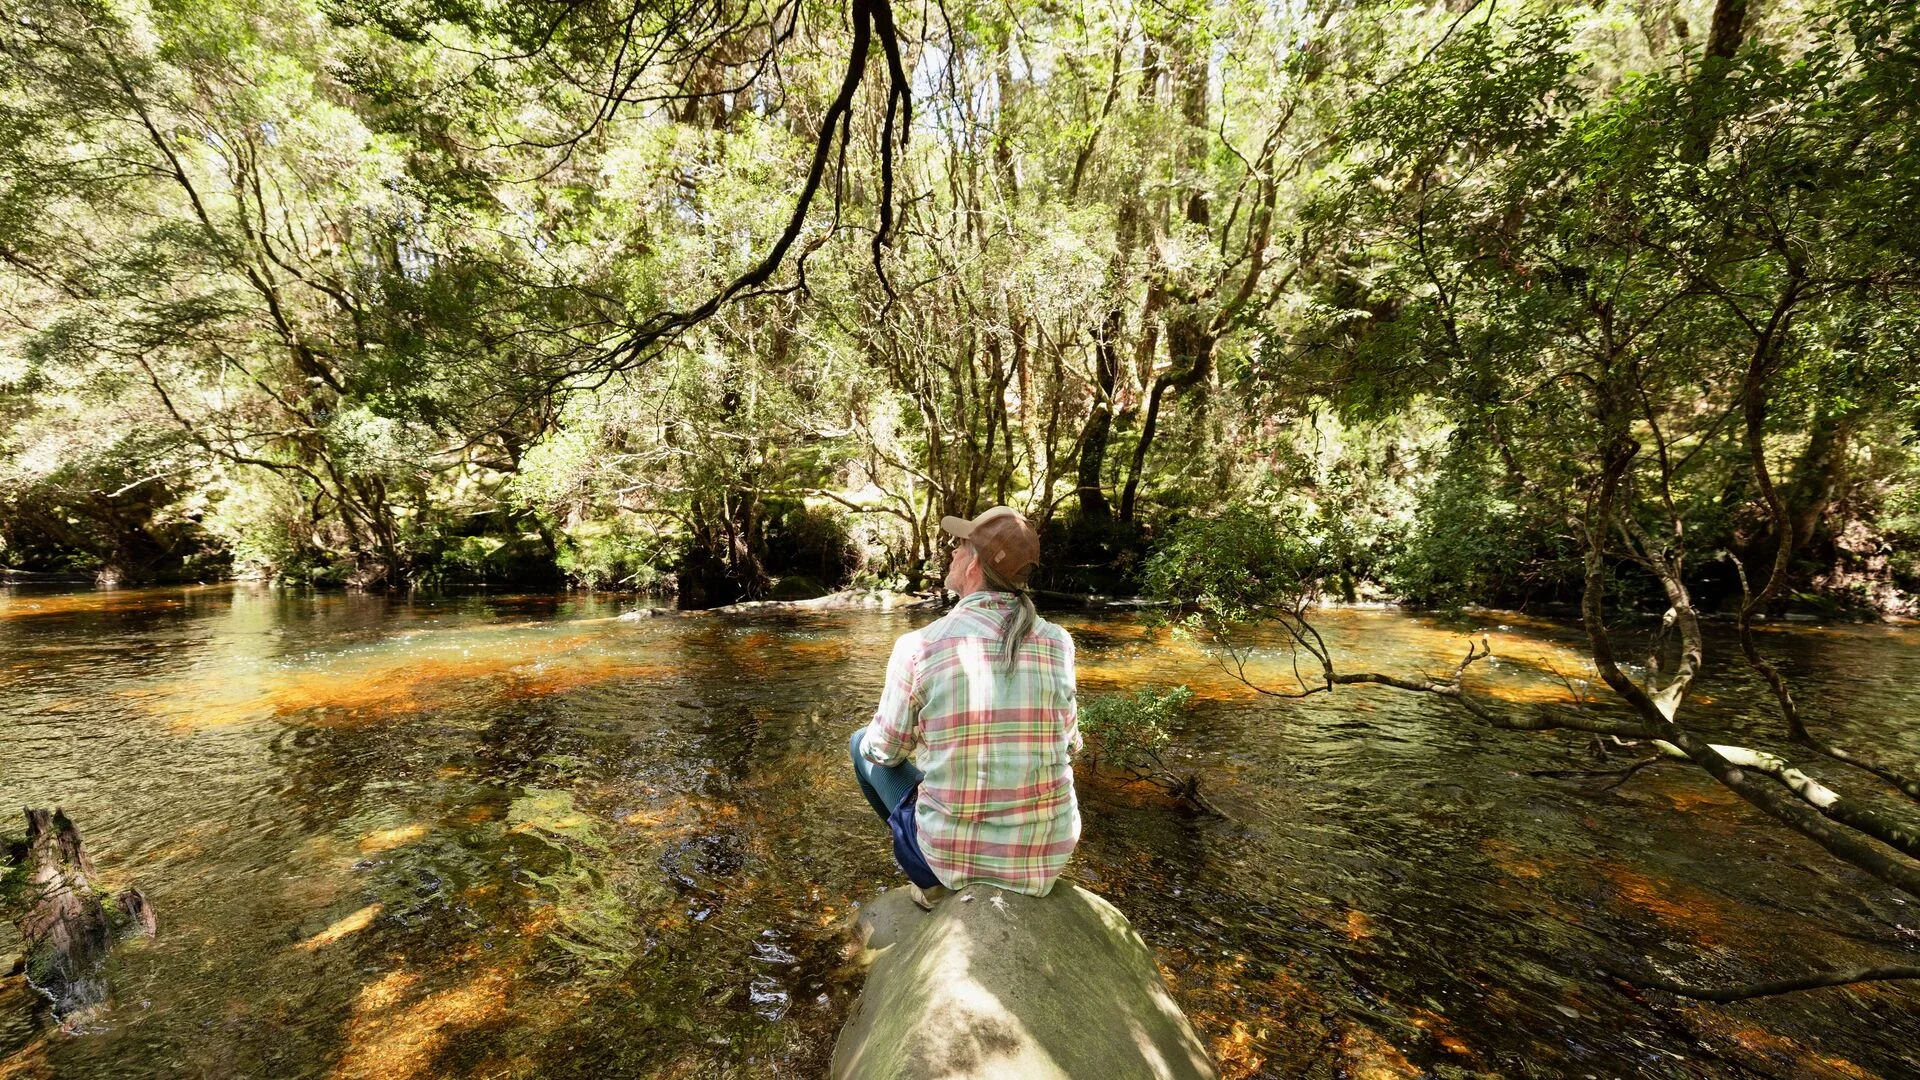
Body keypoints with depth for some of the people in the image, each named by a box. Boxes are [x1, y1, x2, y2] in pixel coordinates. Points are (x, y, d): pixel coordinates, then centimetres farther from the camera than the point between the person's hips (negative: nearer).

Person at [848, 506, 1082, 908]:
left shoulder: (918, 646, -15)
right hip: (1050, 853, 3)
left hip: (950, 851, -3)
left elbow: (886, 751, 0)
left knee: (862, 744, 20)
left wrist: (872, 743, 24)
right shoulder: (1058, 642, -6)